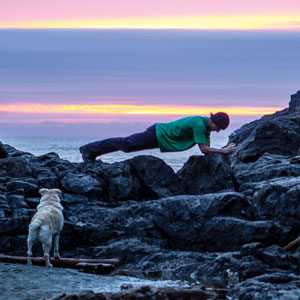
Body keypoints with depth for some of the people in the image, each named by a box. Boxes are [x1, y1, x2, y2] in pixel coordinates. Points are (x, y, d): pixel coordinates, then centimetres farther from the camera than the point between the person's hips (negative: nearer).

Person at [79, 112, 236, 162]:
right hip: (158, 135, -8)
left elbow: (206, 149, 7)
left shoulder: (206, 127, 2)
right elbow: (203, 148, -28)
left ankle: (91, 151, 24)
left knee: (126, 144, 15)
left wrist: (224, 150, -5)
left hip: (161, 135, 8)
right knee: (125, 144, 0)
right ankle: (89, 149, 11)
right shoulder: (199, 124, -27)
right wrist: (224, 151, -25)